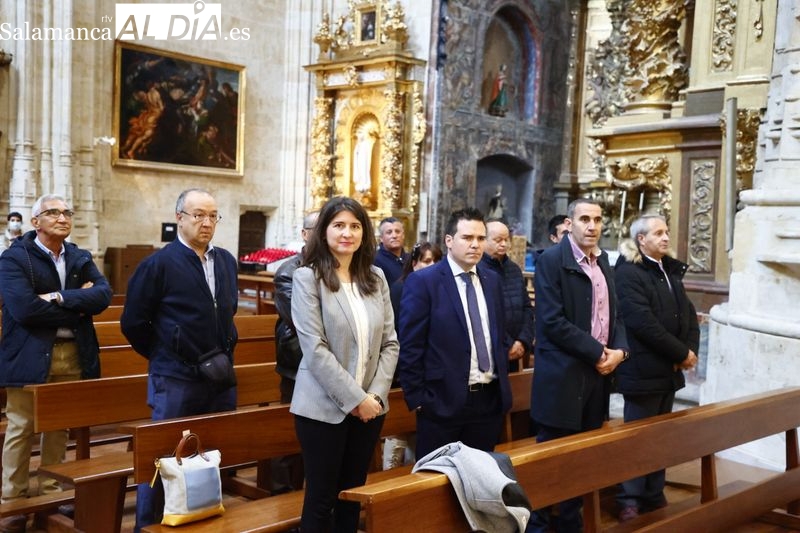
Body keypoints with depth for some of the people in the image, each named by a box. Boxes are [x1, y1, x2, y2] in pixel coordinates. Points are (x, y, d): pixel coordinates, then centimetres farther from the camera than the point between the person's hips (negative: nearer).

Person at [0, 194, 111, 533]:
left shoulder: (81, 258, 10)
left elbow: (104, 295, -6)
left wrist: (60, 297, -19)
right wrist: (78, 308, -14)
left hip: (73, 355, 5)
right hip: (30, 356, -5)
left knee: (59, 427, 14)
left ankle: (51, 494, 27)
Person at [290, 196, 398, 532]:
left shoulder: (375, 278, 8)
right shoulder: (307, 277, -7)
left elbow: (389, 343, 6)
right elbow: (315, 349, -14)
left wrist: (375, 395, -6)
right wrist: (355, 398, -16)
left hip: (369, 405, 5)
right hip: (325, 407, -4)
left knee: (353, 494, 14)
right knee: (321, 498, 4)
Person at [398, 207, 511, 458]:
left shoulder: (492, 280, 10)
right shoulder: (423, 281, -9)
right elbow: (409, 346, -10)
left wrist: (502, 385, 13)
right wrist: (417, 398, -10)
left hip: (490, 400, 5)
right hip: (443, 401, -5)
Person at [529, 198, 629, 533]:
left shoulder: (603, 263, 13)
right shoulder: (551, 260, -10)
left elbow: (614, 315, 16)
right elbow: (553, 321, -18)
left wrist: (619, 350, -4)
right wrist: (597, 352, -15)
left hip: (598, 375, 7)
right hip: (562, 376, -7)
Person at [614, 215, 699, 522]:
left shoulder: (670, 270, 13)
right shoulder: (628, 273, -13)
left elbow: (688, 313, 12)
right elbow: (642, 322, -21)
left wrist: (691, 349, -5)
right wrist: (681, 353, -15)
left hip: (670, 369, 7)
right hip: (643, 370, -7)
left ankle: (654, 496, 26)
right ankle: (630, 500, 14)